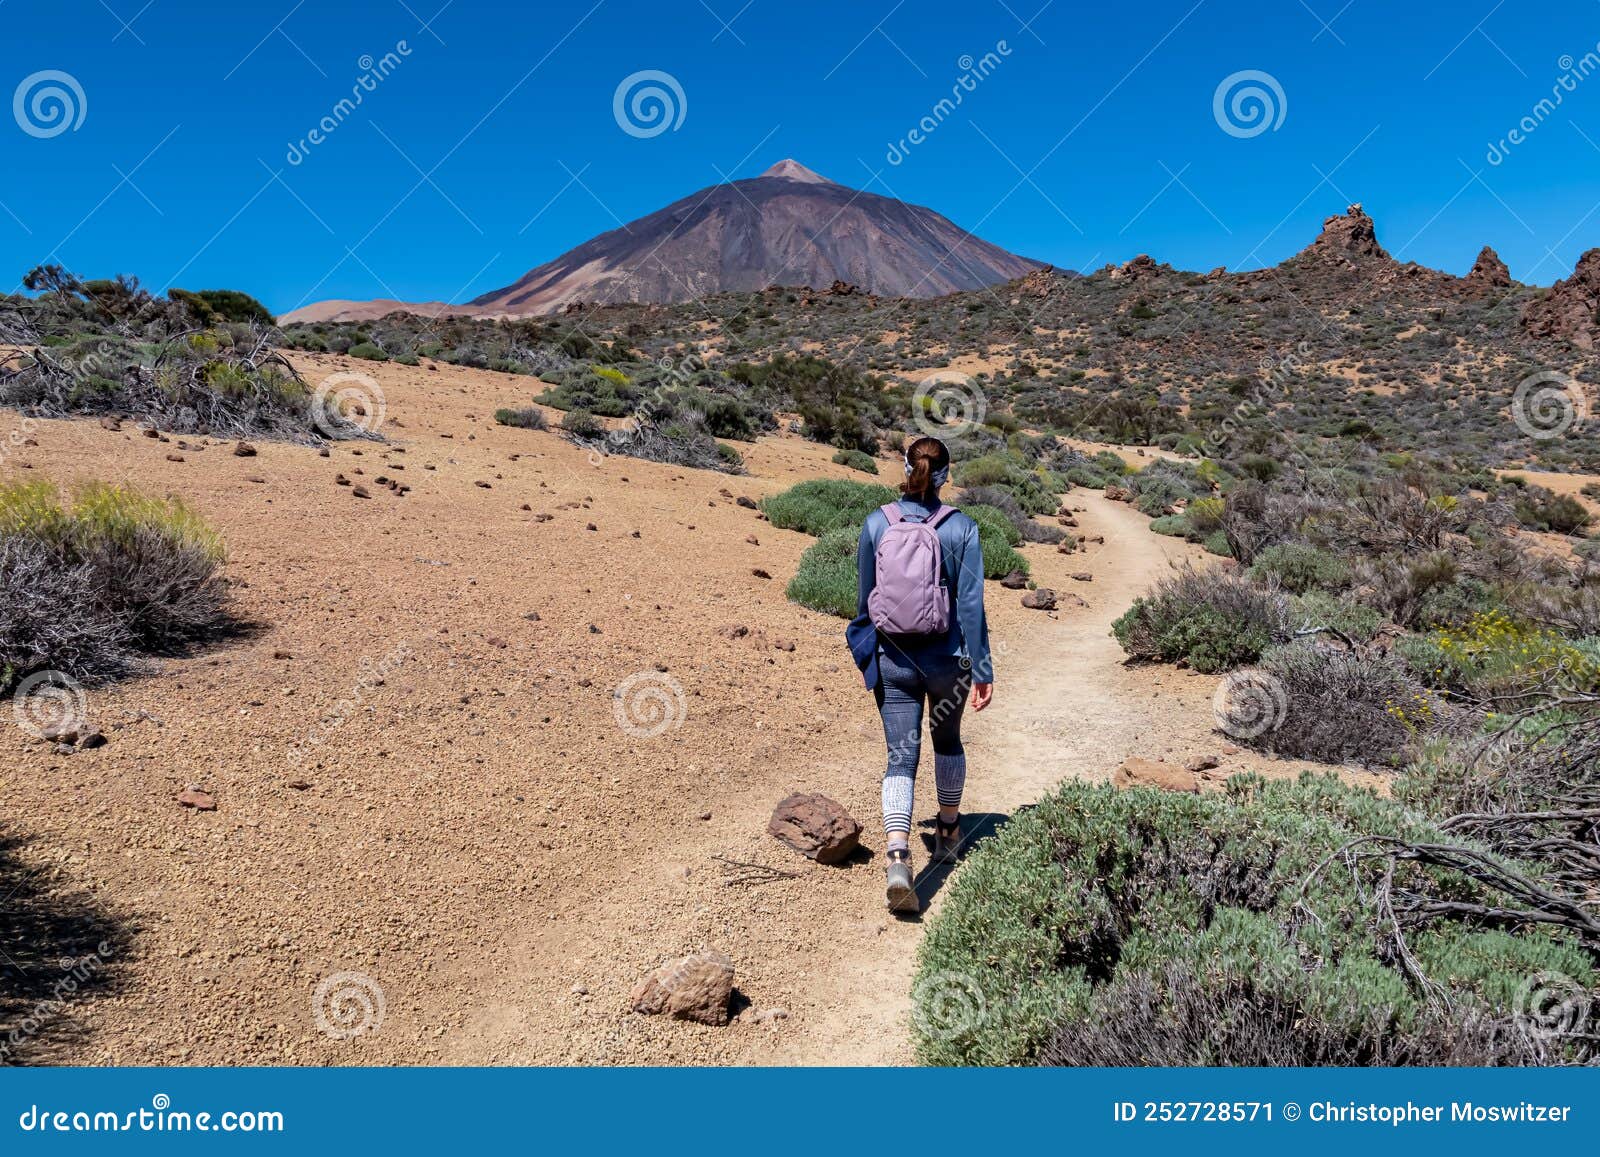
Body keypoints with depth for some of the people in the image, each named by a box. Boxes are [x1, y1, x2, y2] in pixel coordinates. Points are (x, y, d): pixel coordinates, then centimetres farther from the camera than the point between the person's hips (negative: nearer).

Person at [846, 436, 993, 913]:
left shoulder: (876, 523, -4)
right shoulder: (961, 528, -9)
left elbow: (864, 597, 5)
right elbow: (971, 604, -10)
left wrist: (866, 653, 19)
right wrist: (983, 670, -5)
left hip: (892, 659, 0)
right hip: (947, 658, 0)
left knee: (900, 755, 2)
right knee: (947, 740, 23)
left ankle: (898, 858, -17)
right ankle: (948, 831, 41)